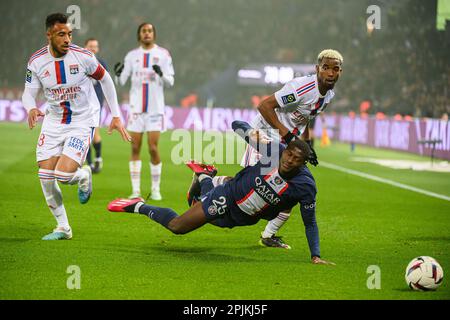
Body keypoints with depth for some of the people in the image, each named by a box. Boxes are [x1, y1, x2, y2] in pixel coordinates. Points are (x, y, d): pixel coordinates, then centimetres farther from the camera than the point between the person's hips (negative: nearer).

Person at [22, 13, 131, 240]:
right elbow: (29, 93, -1)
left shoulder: (82, 56, -16)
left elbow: (105, 80, 0)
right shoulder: (36, 62, -9)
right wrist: (31, 108, -26)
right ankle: (62, 228, 14)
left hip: (82, 121, -4)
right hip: (54, 121, 4)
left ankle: (84, 176, 19)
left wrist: (116, 116, 0)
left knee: (63, 175, -19)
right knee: (45, 176, -3)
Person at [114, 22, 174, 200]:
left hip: (155, 108, -2)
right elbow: (121, 82, 7)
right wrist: (118, 74, -15)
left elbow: (170, 81, -1)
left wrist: (161, 74, -21)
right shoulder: (132, 55, 9)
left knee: (153, 149, -6)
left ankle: (155, 189, 7)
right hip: (136, 108, 2)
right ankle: (135, 190, 3)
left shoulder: (163, 54, 3)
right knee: (135, 148, 0)